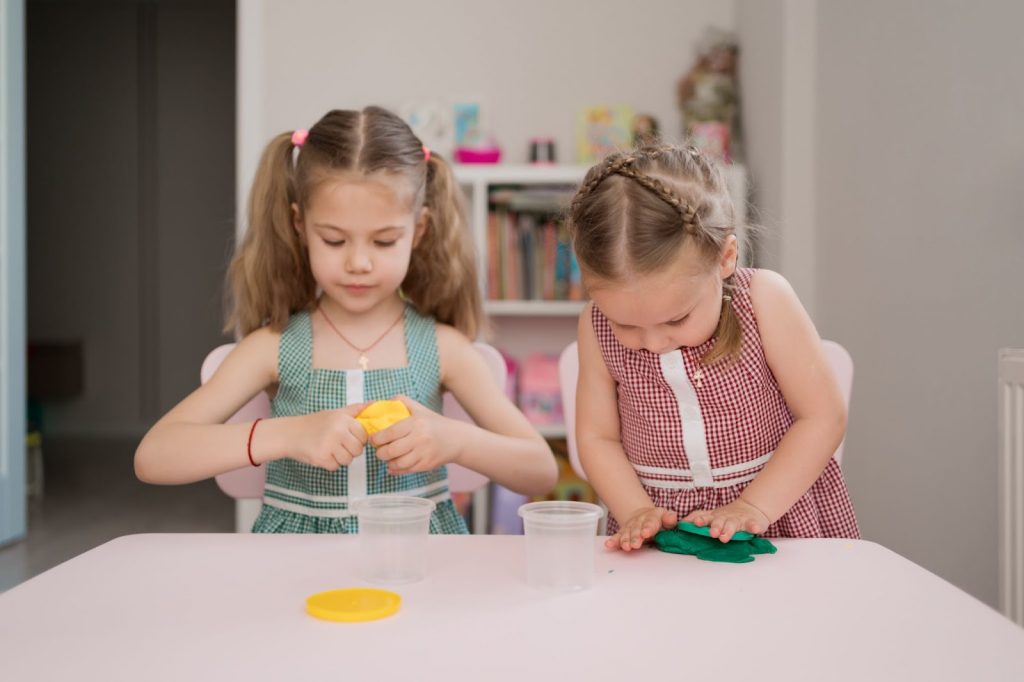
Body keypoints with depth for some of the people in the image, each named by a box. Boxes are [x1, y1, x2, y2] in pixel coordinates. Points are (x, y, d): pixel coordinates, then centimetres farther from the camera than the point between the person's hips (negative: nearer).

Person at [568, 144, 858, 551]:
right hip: (661, 529, 1)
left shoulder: (763, 299, -12)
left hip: (778, 511, -1)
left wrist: (753, 507, -15)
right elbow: (597, 436, 1)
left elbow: (823, 416, -9)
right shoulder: (599, 325, -7)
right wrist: (637, 510, -13)